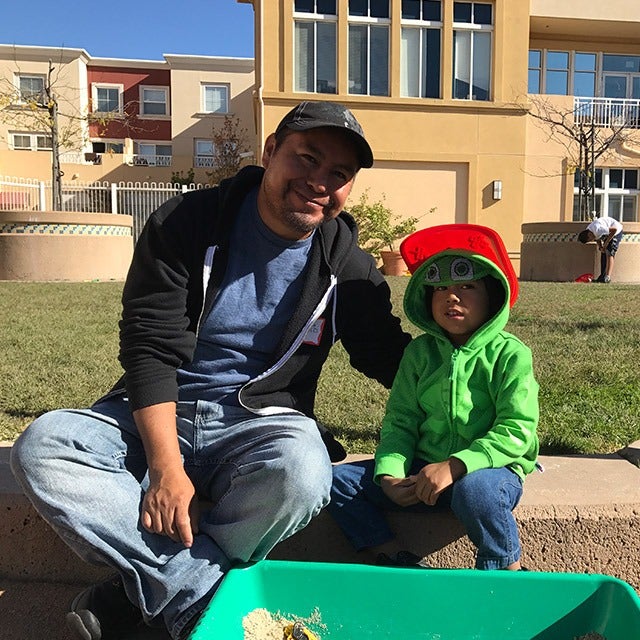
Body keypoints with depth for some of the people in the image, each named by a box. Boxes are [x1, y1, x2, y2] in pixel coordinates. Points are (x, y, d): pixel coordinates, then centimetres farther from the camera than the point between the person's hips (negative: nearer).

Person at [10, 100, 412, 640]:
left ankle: (143, 592, -12)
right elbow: (150, 349, -10)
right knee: (41, 446, -24)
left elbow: (388, 354, 10)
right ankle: (208, 594, -24)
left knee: (300, 472, -35)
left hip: (262, 421, 0)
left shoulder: (347, 265, 2)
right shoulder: (187, 225, -4)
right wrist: (166, 466, -20)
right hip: (157, 416, 1)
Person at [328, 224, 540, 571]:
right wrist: (390, 473, -16)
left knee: (473, 491, -38)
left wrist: (454, 466, -27)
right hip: (422, 470, 4)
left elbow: (516, 431, -15)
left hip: (489, 468, -4)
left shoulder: (509, 354, -6)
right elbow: (400, 422, 3)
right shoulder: (419, 352, 6)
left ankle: (507, 571, -10)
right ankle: (395, 558, -12)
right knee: (337, 479, -8)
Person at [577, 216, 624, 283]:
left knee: (609, 254, -17)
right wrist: (600, 247, -12)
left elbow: (614, 230, -31)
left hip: (616, 231, -9)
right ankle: (602, 276, 9)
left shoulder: (597, 230, -36)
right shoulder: (588, 232, -8)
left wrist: (606, 243, -25)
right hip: (608, 233, 9)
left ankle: (607, 277, -22)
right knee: (603, 254, 5)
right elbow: (598, 240, 8)